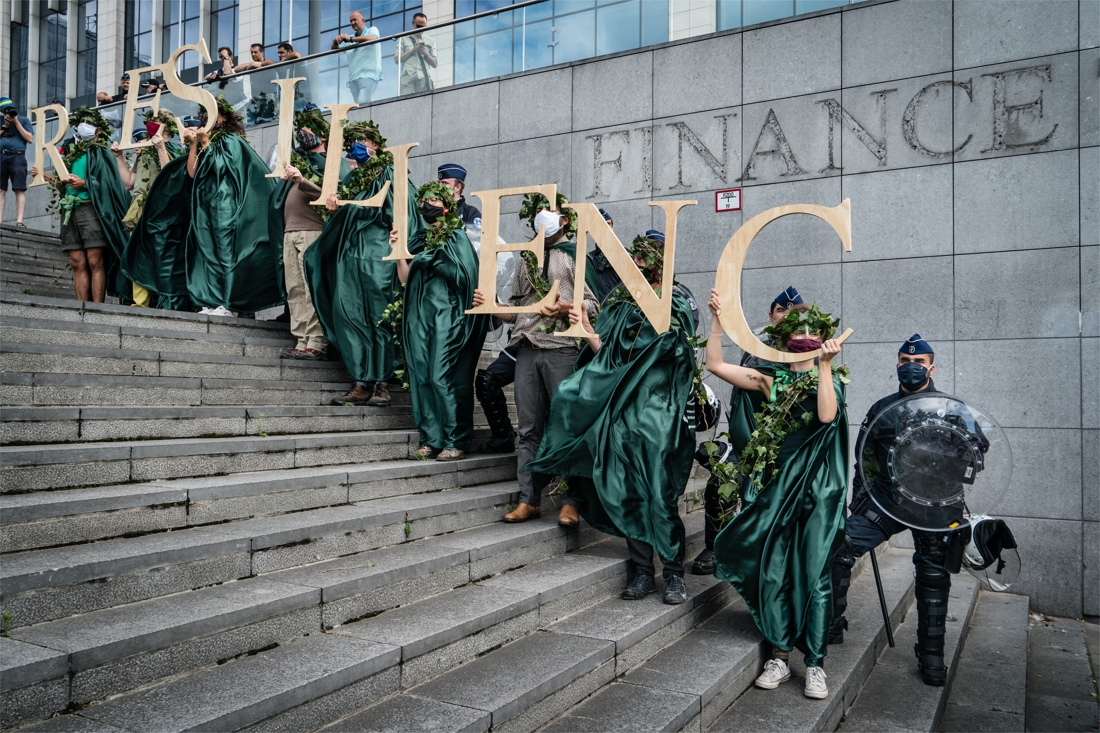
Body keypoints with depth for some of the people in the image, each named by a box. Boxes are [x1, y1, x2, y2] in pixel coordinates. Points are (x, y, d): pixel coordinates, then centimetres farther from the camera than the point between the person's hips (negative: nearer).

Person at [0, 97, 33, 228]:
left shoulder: (23, 120, 13)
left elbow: (30, 139, 1)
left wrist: (16, 123, -1)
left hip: (17, 157, -3)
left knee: (19, 190, -12)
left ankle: (19, 221, -19)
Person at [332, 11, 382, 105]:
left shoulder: (372, 30, 9)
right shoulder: (349, 38, 24)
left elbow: (373, 38, -15)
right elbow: (334, 49, 19)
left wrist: (351, 39, -19)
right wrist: (336, 42, -6)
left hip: (368, 75, -6)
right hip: (353, 78, 6)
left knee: (362, 103, -23)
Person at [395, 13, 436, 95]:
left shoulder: (430, 41, 21)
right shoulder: (403, 39, 18)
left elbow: (435, 64, 17)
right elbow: (397, 60, 8)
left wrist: (426, 54, -1)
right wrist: (413, 50, 0)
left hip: (424, 77, 1)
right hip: (408, 77, -1)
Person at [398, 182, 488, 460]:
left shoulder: (456, 237, 1)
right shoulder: (419, 240, 19)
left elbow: (463, 275, -10)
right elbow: (406, 279, 12)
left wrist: (433, 257, -12)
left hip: (446, 314, -6)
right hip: (420, 314, 6)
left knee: (443, 377, -12)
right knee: (421, 377, 2)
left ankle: (456, 440, -5)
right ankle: (431, 438, 9)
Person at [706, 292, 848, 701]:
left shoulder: (829, 378, 5)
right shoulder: (771, 378, 10)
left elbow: (827, 415, -17)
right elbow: (715, 364, 3)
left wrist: (824, 364, -15)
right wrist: (717, 318, -1)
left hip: (816, 488, -2)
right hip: (775, 485, 3)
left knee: (813, 574, -2)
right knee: (772, 571, 4)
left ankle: (815, 665, 6)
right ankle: (780, 657, 15)